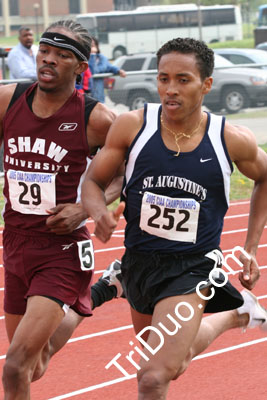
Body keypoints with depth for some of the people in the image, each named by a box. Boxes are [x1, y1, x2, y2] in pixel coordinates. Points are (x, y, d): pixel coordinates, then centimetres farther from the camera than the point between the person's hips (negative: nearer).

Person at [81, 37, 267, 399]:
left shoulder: (232, 140, -12)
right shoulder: (132, 126, -12)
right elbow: (93, 183, 0)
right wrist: (100, 213, -23)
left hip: (193, 268, -4)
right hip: (139, 261, 4)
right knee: (173, 362, 27)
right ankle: (235, 315, 54)